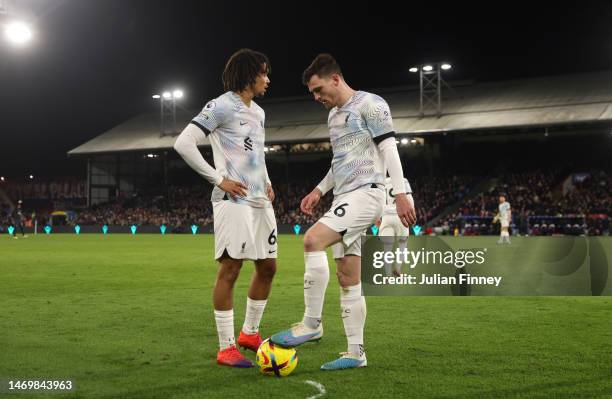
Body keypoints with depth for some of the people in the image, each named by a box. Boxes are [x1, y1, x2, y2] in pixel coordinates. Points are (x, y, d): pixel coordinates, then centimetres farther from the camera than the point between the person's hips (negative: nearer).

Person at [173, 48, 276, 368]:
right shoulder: (221, 106, -8)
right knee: (230, 269, -7)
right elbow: (183, 143, -14)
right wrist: (219, 179, -15)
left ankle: (250, 333, 26)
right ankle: (226, 348, 0)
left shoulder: (258, 112, 18)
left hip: (260, 201, 9)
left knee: (267, 266, 11)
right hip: (233, 200, -9)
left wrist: (267, 183, 15)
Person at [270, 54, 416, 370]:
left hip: (364, 193, -9)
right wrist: (320, 190, 18)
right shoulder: (333, 115, 21)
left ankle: (311, 324, -19)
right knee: (348, 280, 5)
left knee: (313, 240, -26)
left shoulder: (369, 104, -5)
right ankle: (355, 353, 9)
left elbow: (388, 148, -11)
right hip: (344, 198, 9)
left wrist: (400, 193, -19)